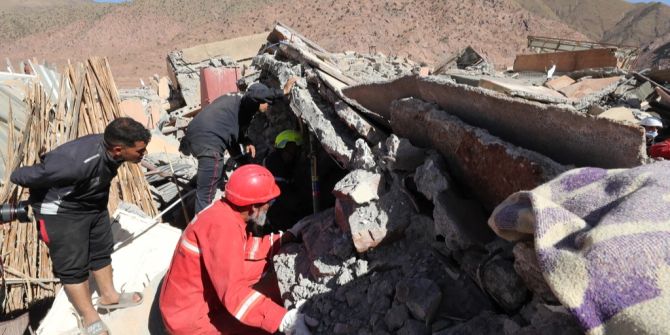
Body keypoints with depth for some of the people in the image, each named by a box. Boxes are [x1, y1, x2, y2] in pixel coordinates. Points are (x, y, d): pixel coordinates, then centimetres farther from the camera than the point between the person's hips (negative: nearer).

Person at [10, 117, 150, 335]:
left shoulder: (111, 149, -18)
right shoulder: (78, 163, -41)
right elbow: (20, 176, -26)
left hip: (93, 202, 7)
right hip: (61, 210, -7)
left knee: (102, 250, 18)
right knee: (73, 265, 2)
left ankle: (109, 296, 39)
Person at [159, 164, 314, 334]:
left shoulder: (228, 214, -1)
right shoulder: (223, 226, -29)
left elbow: (251, 249, 14)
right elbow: (234, 294, -36)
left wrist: (290, 235, 13)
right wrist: (285, 320, -42)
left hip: (204, 297, 9)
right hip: (191, 316, -9)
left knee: (263, 266, 8)